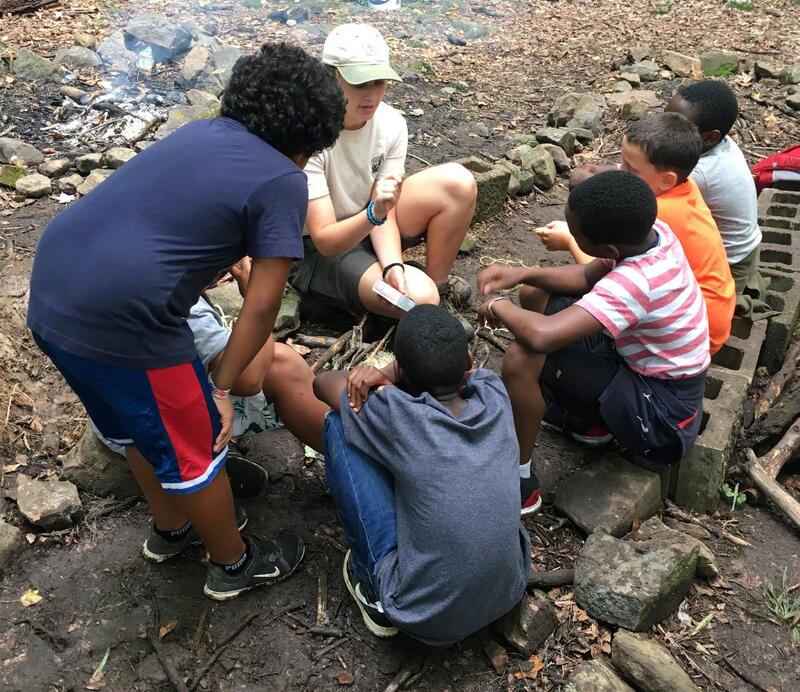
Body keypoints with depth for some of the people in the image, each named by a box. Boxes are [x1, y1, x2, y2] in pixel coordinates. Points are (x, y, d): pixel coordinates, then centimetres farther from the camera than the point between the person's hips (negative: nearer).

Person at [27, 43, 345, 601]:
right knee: (194, 450, 13)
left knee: (141, 423, 29)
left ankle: (171, 527, 51)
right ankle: (234, 565, 37)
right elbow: (262, 306, -8)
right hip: (119, 323, -9)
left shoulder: (202, 132, 16)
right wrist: (223, 389, 3)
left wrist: (234, 259, 47)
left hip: (53, 288, 9)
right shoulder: (283, 182, -5)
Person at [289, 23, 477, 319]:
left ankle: (438, 282, 1)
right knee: (420, 299, -30)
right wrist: (374, 213, -46)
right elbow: (325, 241, -28)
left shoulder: (392, 124, -14)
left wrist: (393, 265, -30)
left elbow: (386, 214, -10)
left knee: (458, 183, -15)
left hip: (369, 224, 6)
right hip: (318, 250, -5)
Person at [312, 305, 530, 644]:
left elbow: (323, 381, -2)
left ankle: (370, 580, 11)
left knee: (338, 425, -3)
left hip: (424, 615, -5)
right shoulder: (495, 395, -8)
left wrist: (385, 381, 9)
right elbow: (454, 364, 12)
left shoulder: (396, 416, -20)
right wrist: (387, 376, -5)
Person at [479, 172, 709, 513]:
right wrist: (522, 274, -11)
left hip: (662, 412, -9)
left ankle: (518, 480, -5)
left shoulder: (635, 283, -36)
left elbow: (541, 336, -45)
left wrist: (497, 305, -24)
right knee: (535, 295, 6)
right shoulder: (650, 231, -12)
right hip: (645, 363, 9)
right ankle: (587, 417, 19)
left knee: (522, 357, -28)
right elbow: (587, 277, 4)